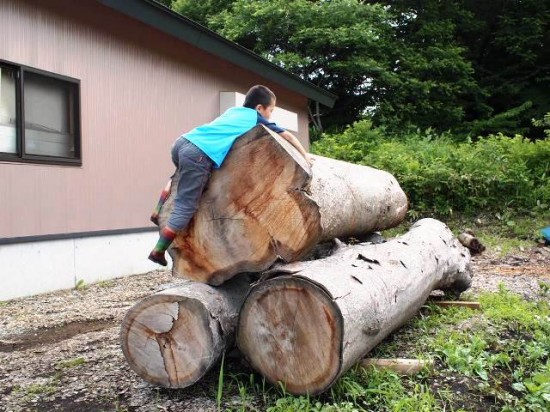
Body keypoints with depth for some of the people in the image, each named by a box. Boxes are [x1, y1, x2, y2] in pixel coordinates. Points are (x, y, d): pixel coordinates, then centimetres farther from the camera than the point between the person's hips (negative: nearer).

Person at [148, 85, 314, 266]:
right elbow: (288, 136, 25)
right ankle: (158, 251, 2)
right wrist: (305, 155, 38)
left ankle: (159, 212, 33)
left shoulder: (233, 110, 31)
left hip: (182, 141, 8)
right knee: (185, 208, 0)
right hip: (199, 155, -8)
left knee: (181, 175, 39)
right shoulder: (257, 118, 16)